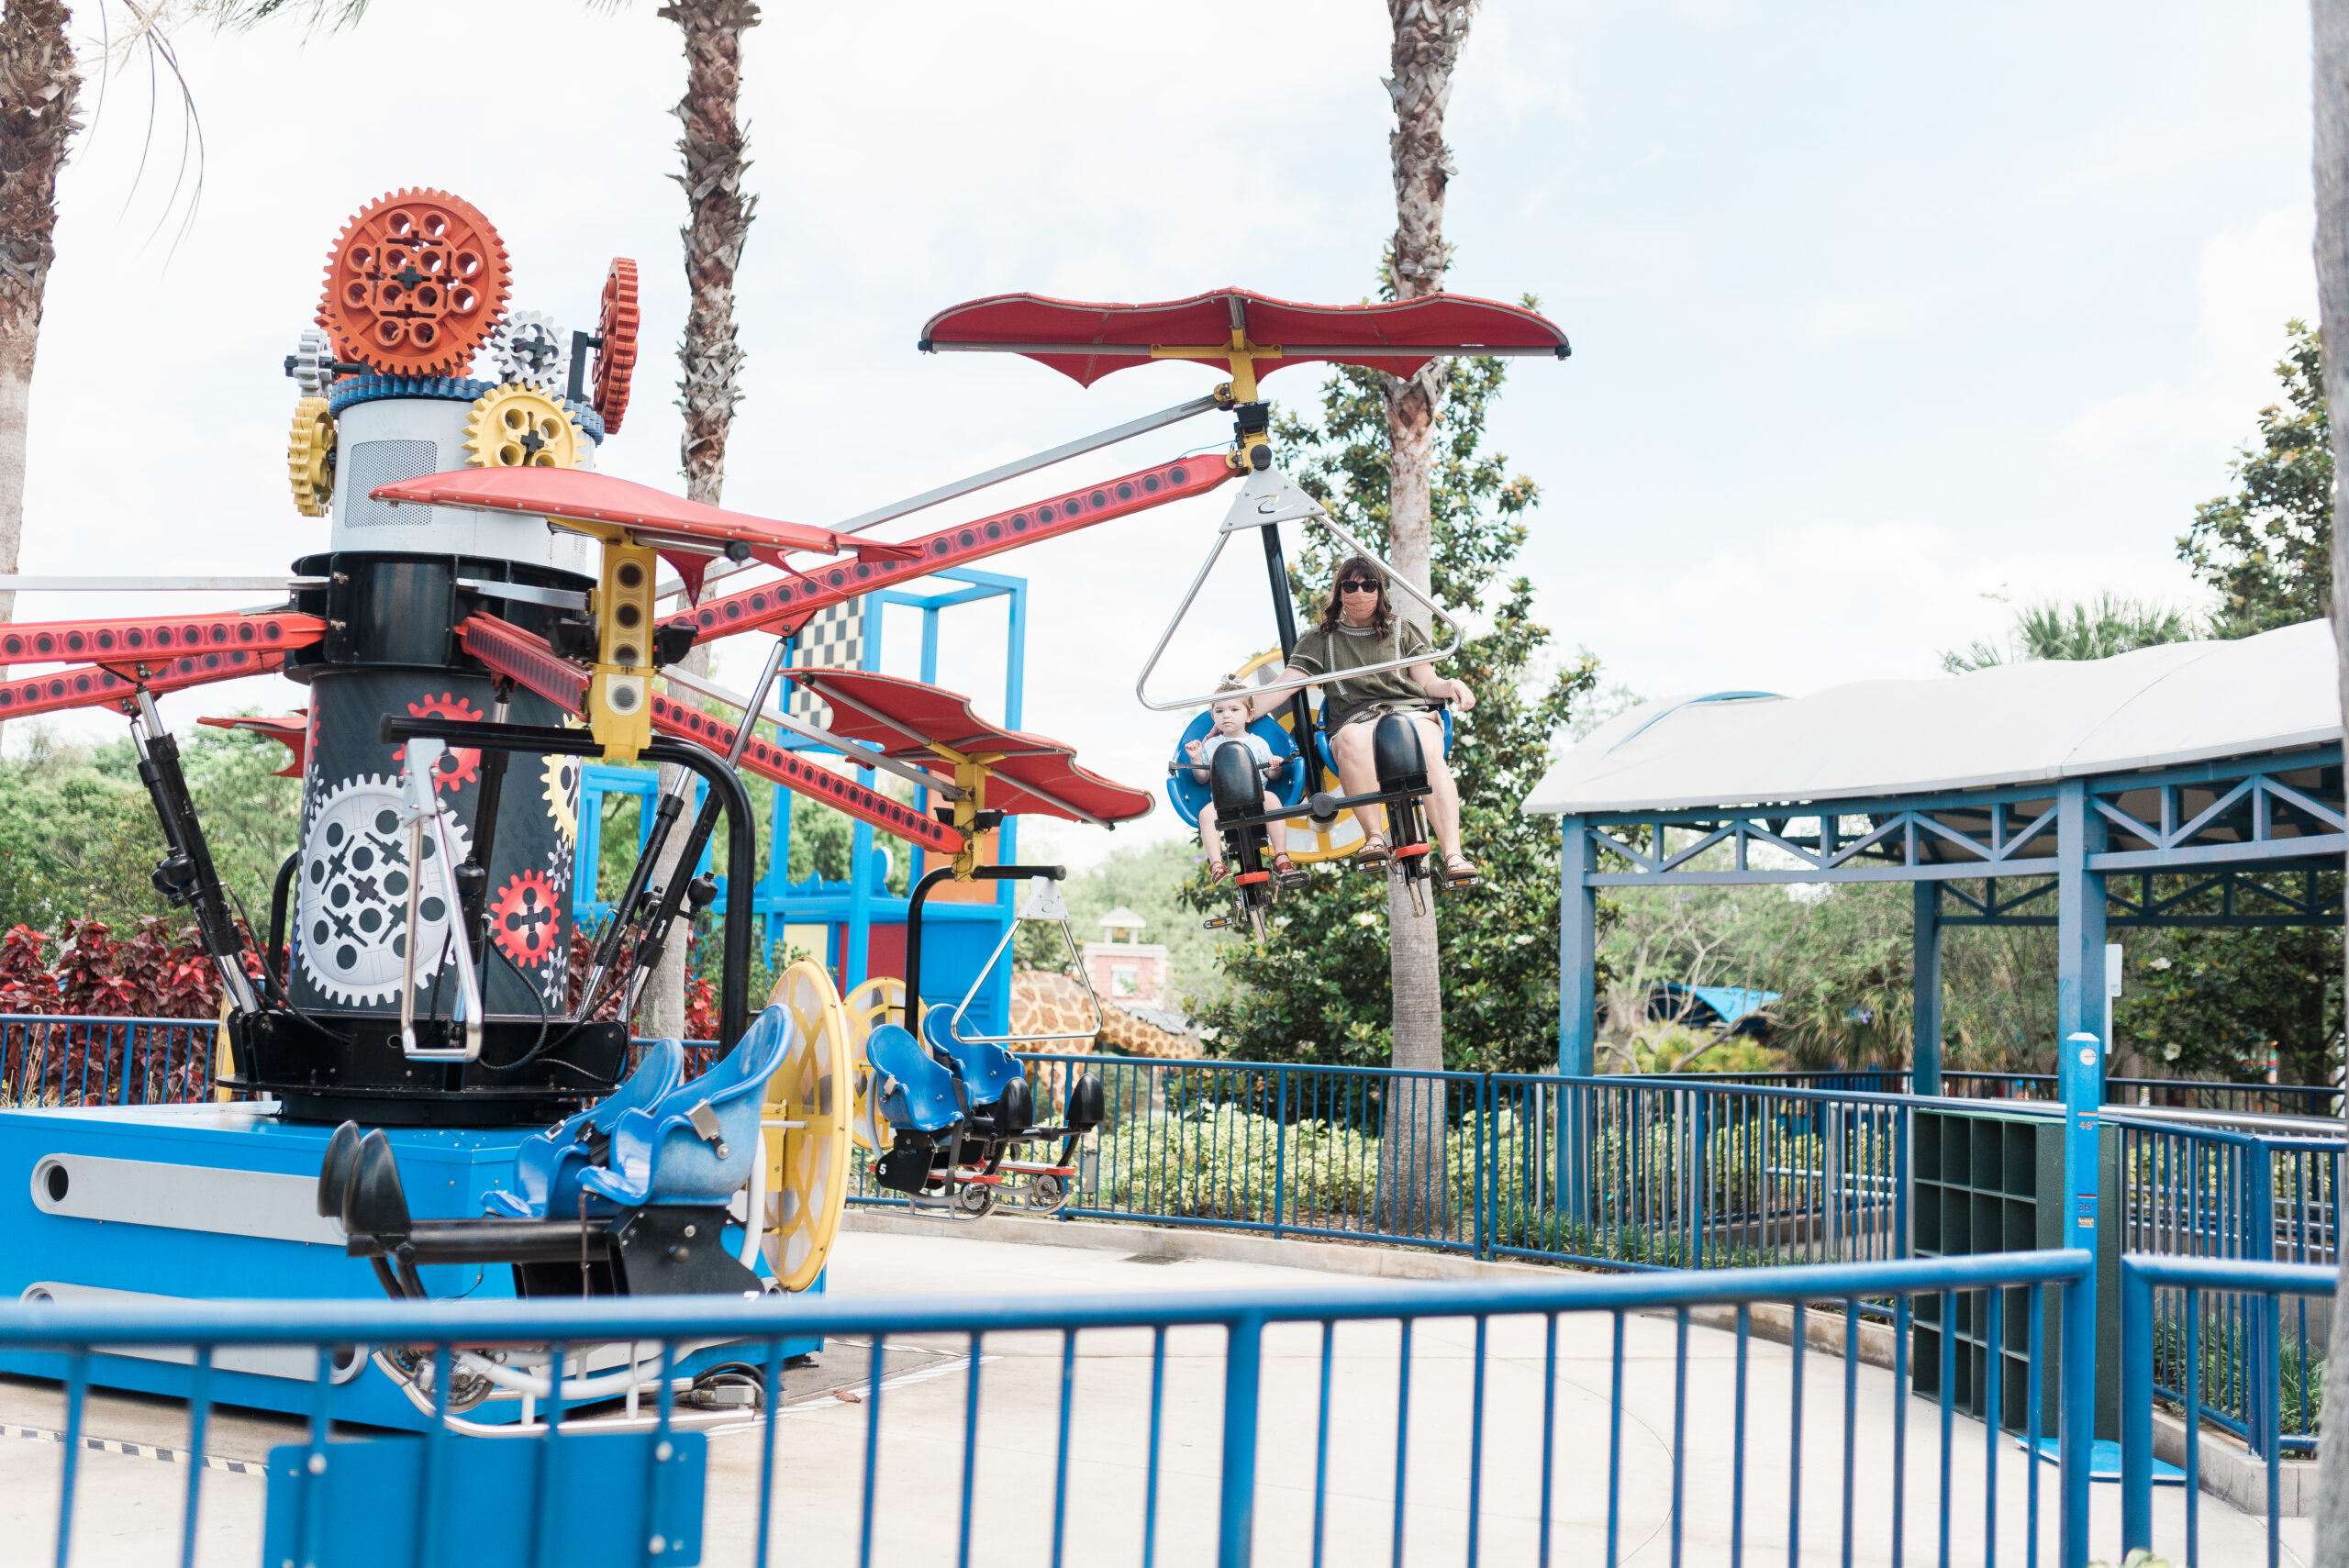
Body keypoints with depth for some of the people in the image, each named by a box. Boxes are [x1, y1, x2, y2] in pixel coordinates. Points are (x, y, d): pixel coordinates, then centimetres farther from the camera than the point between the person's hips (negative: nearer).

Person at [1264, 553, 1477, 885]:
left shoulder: (1401, 630, 24)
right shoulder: (1320, 639, 21)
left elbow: (1427, 682, 17)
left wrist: (1450, 686, -8)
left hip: (1409, 710, 1)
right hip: (1355, 720, 0)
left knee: (1429, 752, -37)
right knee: (1351, 741, -41)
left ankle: (1453, 856, -49)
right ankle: (1374, 838, -43)